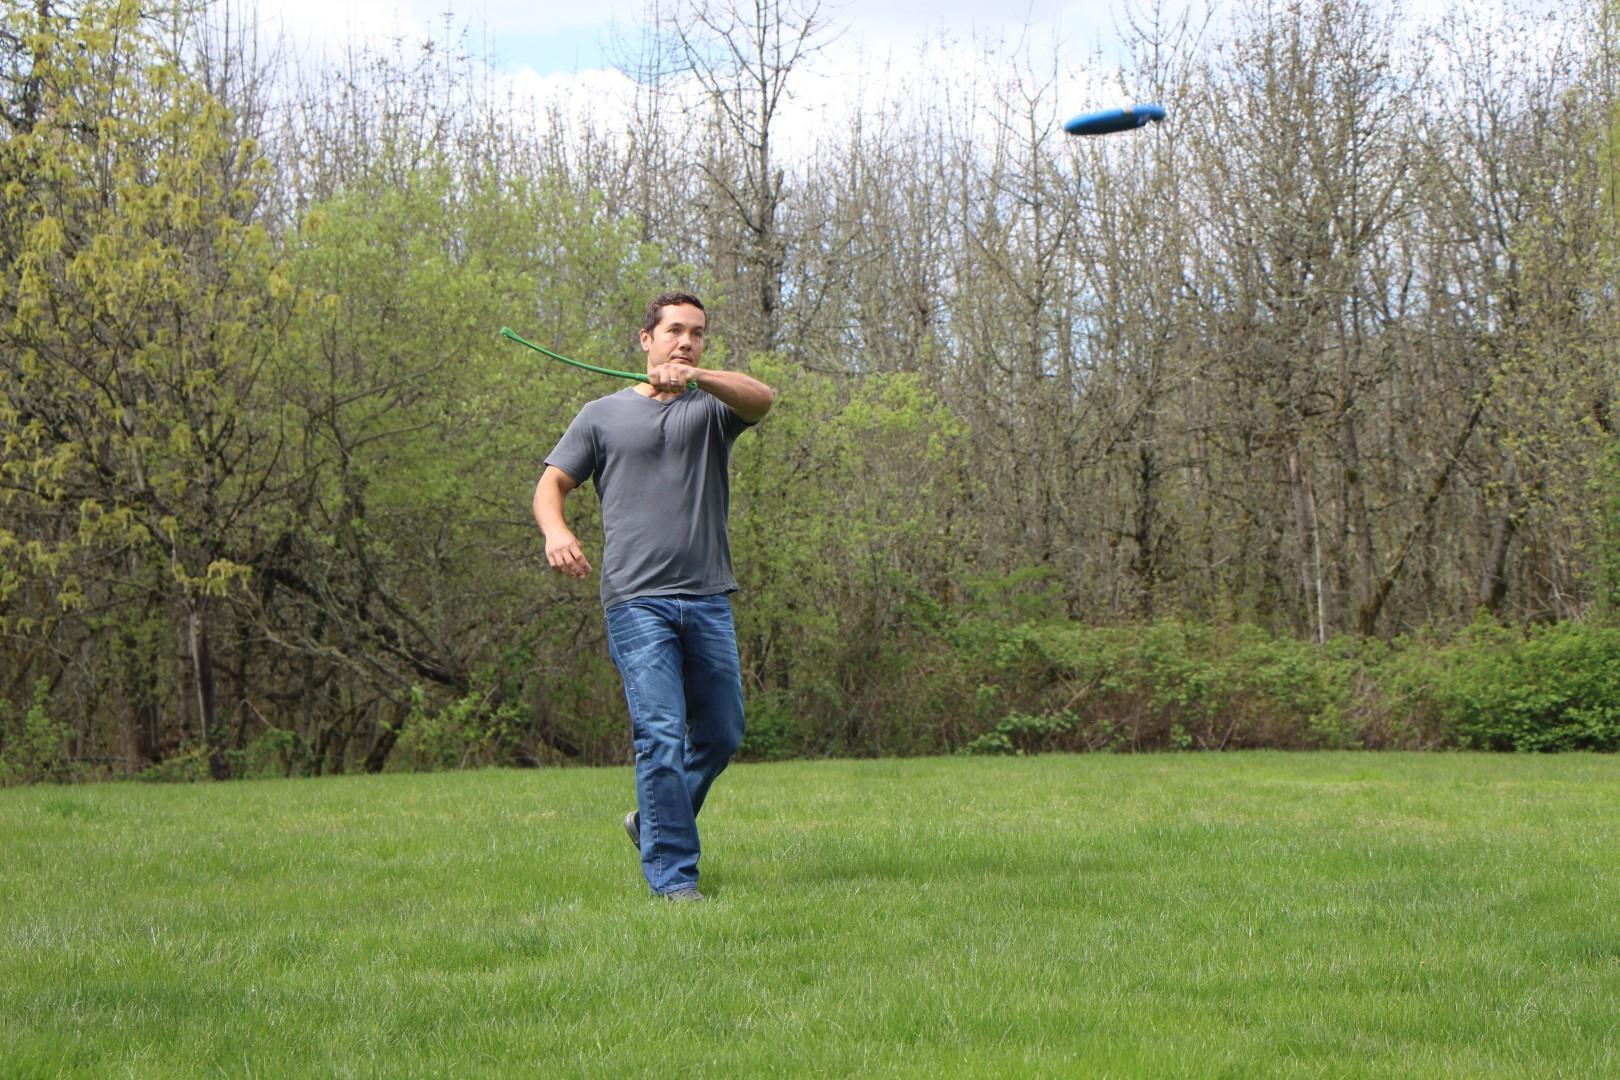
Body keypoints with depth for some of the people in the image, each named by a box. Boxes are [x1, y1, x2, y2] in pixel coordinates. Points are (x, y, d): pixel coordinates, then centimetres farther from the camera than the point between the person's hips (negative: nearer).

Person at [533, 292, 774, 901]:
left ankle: (653, 823, 33)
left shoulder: (712, 408, 13)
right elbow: (551, 482, 9)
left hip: (709, 601, 3)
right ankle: (672, 875, -8)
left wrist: (695, 377, -27)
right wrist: (555, 530, -14)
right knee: (661, 736, -12)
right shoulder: (602, 416, 13)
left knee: (721, 736, 11)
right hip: (637, 601, -3)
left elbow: (761, 399, -9)